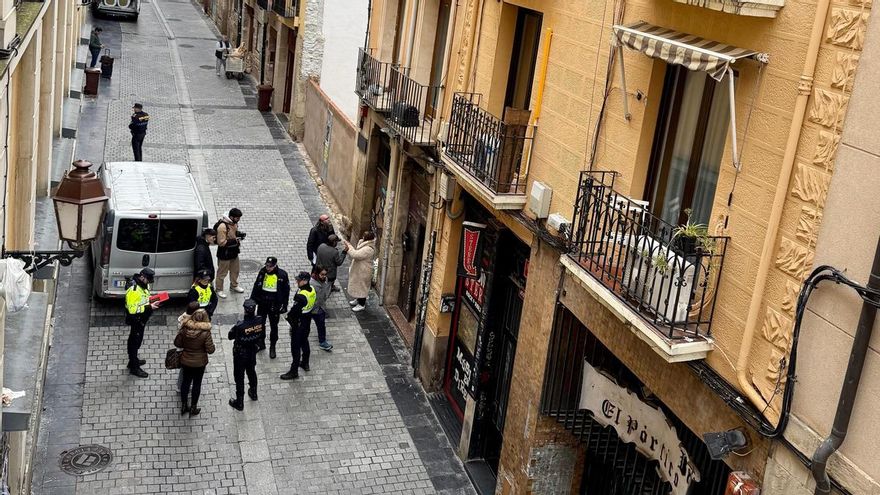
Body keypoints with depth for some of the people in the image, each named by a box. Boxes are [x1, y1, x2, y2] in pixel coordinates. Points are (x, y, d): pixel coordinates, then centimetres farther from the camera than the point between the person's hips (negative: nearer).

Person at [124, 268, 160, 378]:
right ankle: (134, 368, 14)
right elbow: (132, 309, -30)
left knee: (136, 340, 25)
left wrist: (151, 303, -1)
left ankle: (133, 360, 43)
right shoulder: (133, 290, -29)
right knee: (135, 341, 3)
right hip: (135, 319, -9)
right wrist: (148, 307, -30)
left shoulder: (144, 285, 0)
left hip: (142, 318, 9)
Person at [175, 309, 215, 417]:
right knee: (197, 384, 15)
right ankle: (193, 408, 27)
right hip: (199, 363, -3)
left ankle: (184, 406, 34)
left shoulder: (185, 329, -15)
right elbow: (210, 350, -19)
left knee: (186, 382, 20)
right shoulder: (205, 333, -24)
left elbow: (177, 343, -4)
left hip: (185, 361, 3)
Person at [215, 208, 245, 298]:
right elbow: (221, 243, -27)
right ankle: (219, 290, 24)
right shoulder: (222, 226, -29)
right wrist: (234, 240, -30)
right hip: (224, 254, -8)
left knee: (235, 270, 24)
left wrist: (239, 234, -4)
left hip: (234, 252, 8)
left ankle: (234, 286, 45)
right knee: (222, 273, 8)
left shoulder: (234, 223, -2)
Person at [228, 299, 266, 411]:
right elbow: (263, 336, -5)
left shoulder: (240, 326, -35)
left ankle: (239, 402, 27)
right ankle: (253, 393, 51)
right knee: (251, 372, 30)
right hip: (252, 352, 5)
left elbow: (230, 336, -16)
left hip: (240, 354, -5)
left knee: (239, 377, 13)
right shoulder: (260, 321, -21)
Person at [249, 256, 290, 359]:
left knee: (274, 326, 10)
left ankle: (272, 347, 26)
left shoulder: (282, 275, -15)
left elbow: (286, 291, -6)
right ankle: (261, 343, 35)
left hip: (274, 306, -3)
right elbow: (256, 287, 4)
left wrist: (284, 306, -6)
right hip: (262, 303, 3)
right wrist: (252, 300, 5)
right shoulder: (262, 272, -7)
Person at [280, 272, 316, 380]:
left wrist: (288, 316, -5)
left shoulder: (301, 296, -32)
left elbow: (295, 310, -26)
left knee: (295, 347, 2)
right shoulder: (312, 290, -4)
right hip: (307, 321, 9)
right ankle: (305, 364, 43)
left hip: (298, 323, -9)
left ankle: (294, 372, 10)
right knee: (304, 342, 26)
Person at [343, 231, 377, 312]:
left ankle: (361, 305, 19)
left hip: (363, 272, -10)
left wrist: (349, 246, -25)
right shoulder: (365, 246, 3)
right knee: (357, 285, 24)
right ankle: (358, 299, 44)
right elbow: (356, 254, 12)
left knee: (361, 286, 4)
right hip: (359, 270, 10)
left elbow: (355, 255, -35)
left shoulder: (368, 249, -31)